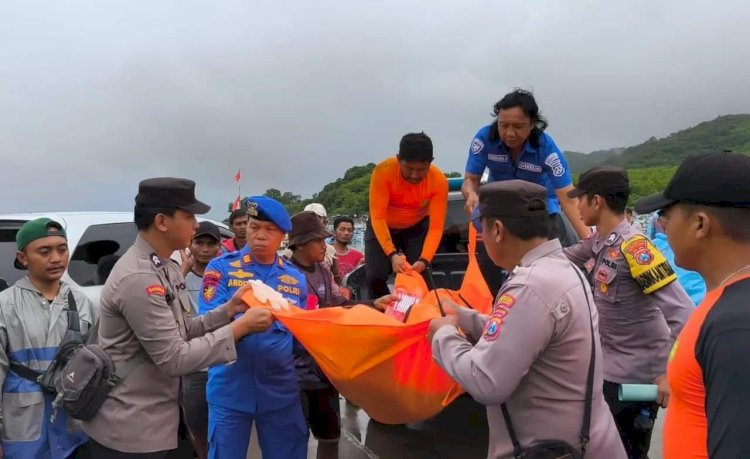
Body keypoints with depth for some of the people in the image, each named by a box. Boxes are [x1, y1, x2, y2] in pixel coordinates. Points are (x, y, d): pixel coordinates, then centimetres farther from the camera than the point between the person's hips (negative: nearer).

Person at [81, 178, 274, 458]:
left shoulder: (165, 268, 6)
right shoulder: (138, 278, -25)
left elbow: (183, 332, 9)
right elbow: (174, 359, -25)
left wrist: (229, 309, -3)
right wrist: (241, 327, -21)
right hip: (127, 429, -9)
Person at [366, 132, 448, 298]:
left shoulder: (439, 181, -27)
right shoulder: (383, 171, -32)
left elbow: (436, 227, -26)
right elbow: (377, 217, -31)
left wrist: (424, 260, -41)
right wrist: (392, 254, -42)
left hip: (417, 228, 1)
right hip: (382, 228, 0)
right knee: (375, 277, -13)